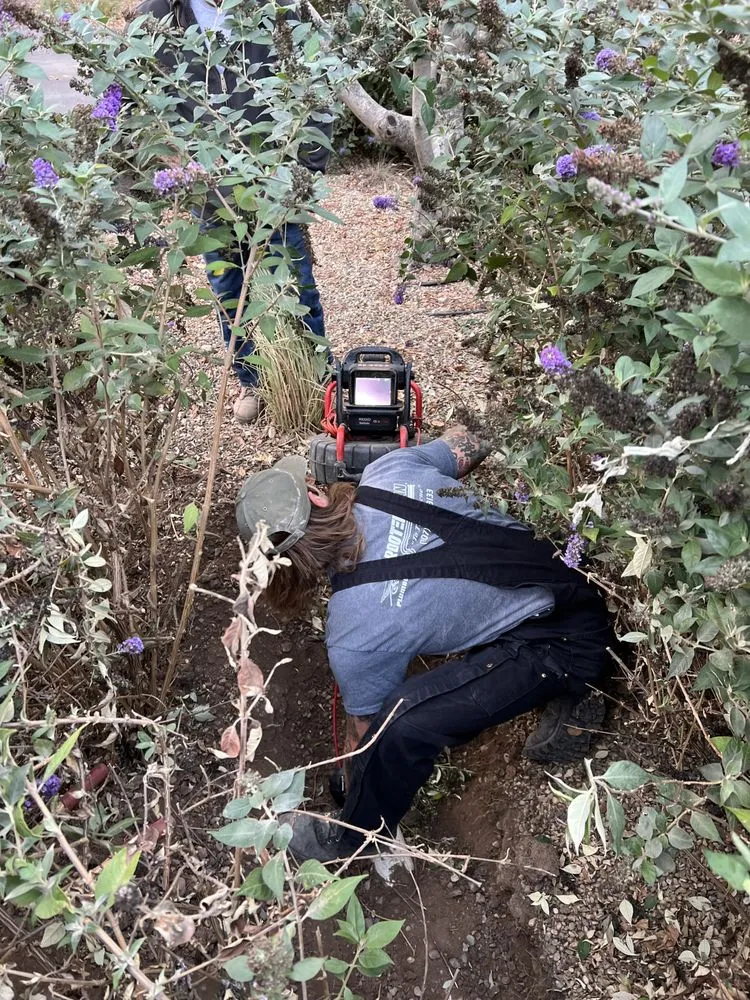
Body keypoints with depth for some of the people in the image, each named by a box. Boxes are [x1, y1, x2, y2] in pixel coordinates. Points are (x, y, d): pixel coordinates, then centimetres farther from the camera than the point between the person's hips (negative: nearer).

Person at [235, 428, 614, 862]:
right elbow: (467, 444, 7)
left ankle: (349, 841, 10)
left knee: (402, 719, -21)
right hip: (578, 579, 8)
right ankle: (562, 696, 26)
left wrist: (350, 788, 19)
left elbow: (366, 729, -3)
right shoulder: (389, 470, -13)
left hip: (567, 643, -8)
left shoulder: (353, 639, -22)